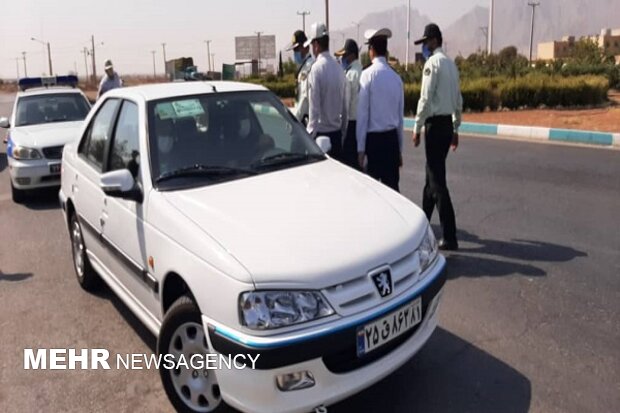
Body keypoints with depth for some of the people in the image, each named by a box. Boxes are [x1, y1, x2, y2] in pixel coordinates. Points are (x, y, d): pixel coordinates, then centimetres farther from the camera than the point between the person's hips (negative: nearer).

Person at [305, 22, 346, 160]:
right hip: (337, 131, 6)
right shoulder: (339, 67, 5)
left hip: (321, 132, -6)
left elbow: (314, 107, -15)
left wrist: (311, 133, -10)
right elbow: (344, 104, 11)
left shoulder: (316, 68, -14)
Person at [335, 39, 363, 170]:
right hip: (362, 121, 8)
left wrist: (343, 127, -8)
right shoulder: (362, 71, 10)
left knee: (348, 159, -2)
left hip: (352, 121, -8)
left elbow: (346, 102, -13)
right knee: (358, 160, 14)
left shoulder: (350, 74, -14)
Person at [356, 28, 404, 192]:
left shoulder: (368, 74, -9)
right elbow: (401, 116, 10)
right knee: (392, 187, 9)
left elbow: (362, 114, -10)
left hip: (374, 139, -4)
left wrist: (361, 148, -5)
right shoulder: (396, 77, 5)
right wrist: (399, 149, 19)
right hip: (392, 139, 5)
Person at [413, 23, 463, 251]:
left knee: (437, 180, -7)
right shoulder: (451, 64, 14)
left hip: (435, 123, -9)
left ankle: (450, 238, -6)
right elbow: (458, 100, 16)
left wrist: (417, 127, -10)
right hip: (448, 123, 9)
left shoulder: (433, 63, -11)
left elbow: (426, 99, -16)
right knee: (433, 174, 18)